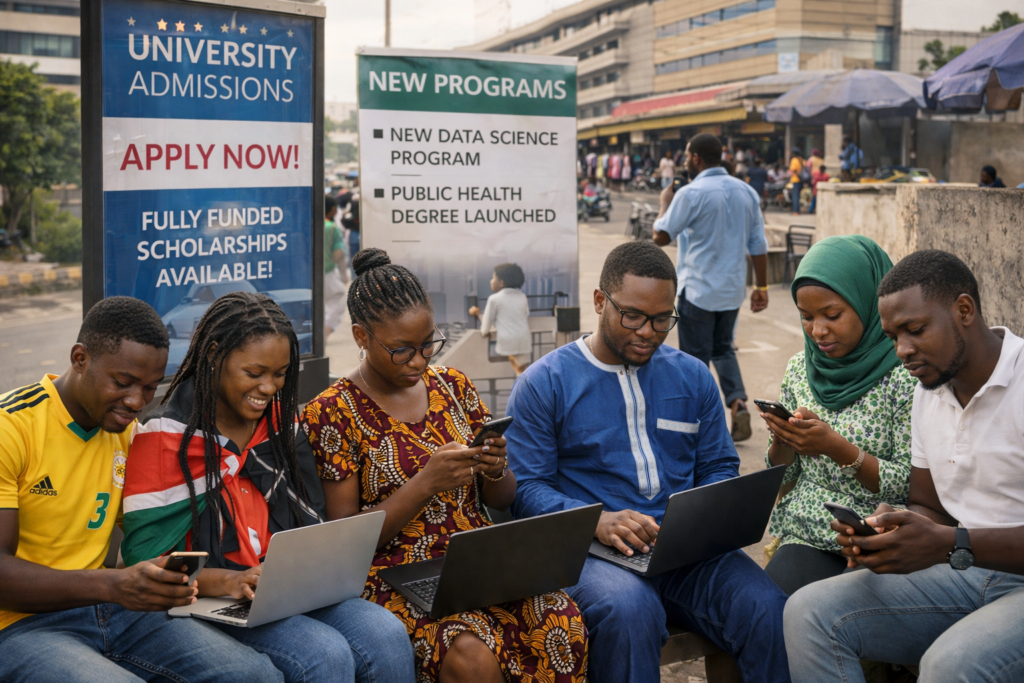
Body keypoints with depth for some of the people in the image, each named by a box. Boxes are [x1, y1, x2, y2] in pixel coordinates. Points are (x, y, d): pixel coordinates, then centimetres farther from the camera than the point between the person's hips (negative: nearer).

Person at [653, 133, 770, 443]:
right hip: (733, 289, 6)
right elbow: (758, 245, 6)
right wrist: (761, 287, 13)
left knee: (695, 357, 5)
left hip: (698, 289, -6)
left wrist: (665, 203, 5)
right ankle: (738, 402, 1)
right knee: (722, 348, 21)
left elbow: (661, 236, -12)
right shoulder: (746, 191, 5)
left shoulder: (692, 193, -14)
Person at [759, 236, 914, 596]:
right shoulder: (799, 369, 8)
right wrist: (783, 439, -8)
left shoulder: (905, 373, -8)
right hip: (806, 535, 4)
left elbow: (912, 485, -10)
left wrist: (838, 448, -22)